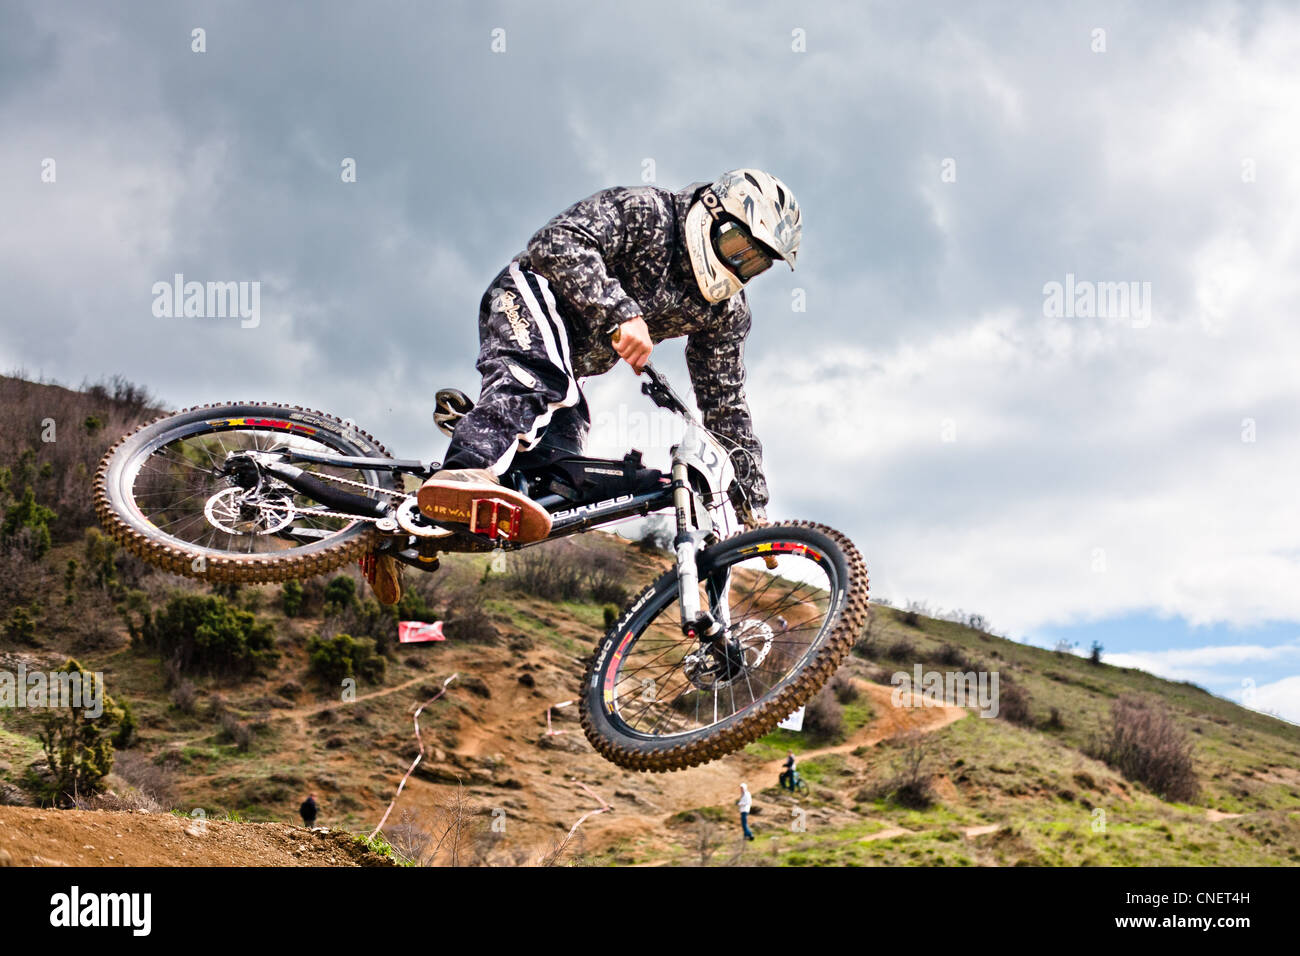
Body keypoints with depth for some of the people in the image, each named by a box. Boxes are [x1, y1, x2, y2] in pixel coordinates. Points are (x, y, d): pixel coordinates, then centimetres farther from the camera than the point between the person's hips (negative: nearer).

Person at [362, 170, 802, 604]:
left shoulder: (725, 312, 2)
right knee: (539, 378, -39)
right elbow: (560, 241, -29)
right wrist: (622, 313, -40)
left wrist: (755, 506, 2)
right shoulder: (644, 212, -16)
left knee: (556, 455, -14)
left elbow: (726, 408, 6)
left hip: (571, 361, 8)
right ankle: (465, 473, -65)